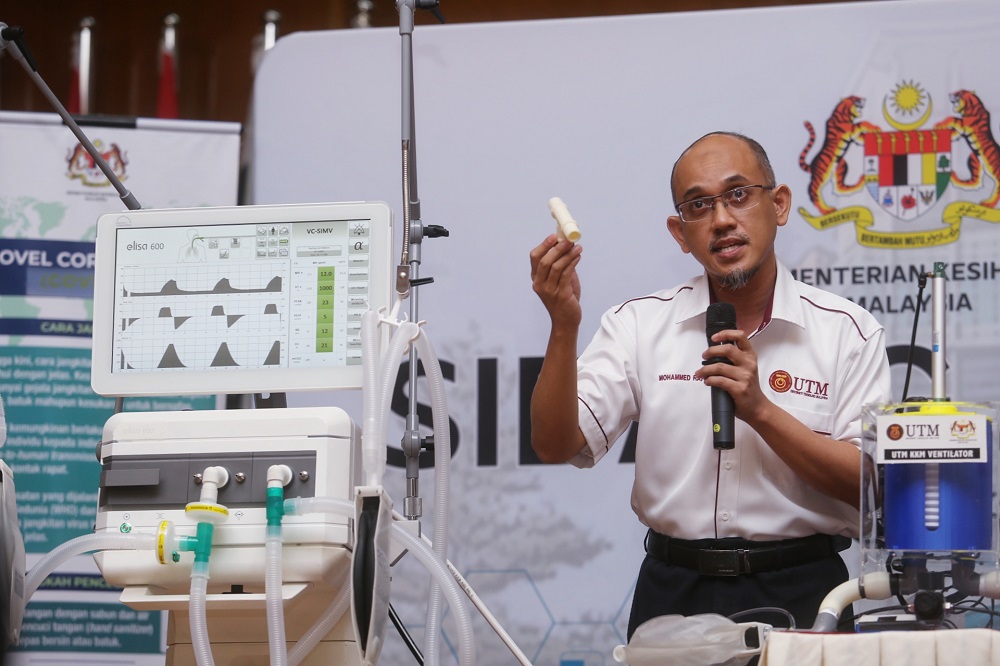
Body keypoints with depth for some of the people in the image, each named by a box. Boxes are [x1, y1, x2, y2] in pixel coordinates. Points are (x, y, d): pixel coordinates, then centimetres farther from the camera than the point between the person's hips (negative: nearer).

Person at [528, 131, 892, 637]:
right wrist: (563, 328, -14)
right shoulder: (638, 325, 8)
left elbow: (871, 486, -3)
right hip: (675, 593, 1)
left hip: (799, 594, -1)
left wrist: (761, 410, -12)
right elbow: (556, 446, -1)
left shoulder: (849, 332, 4)